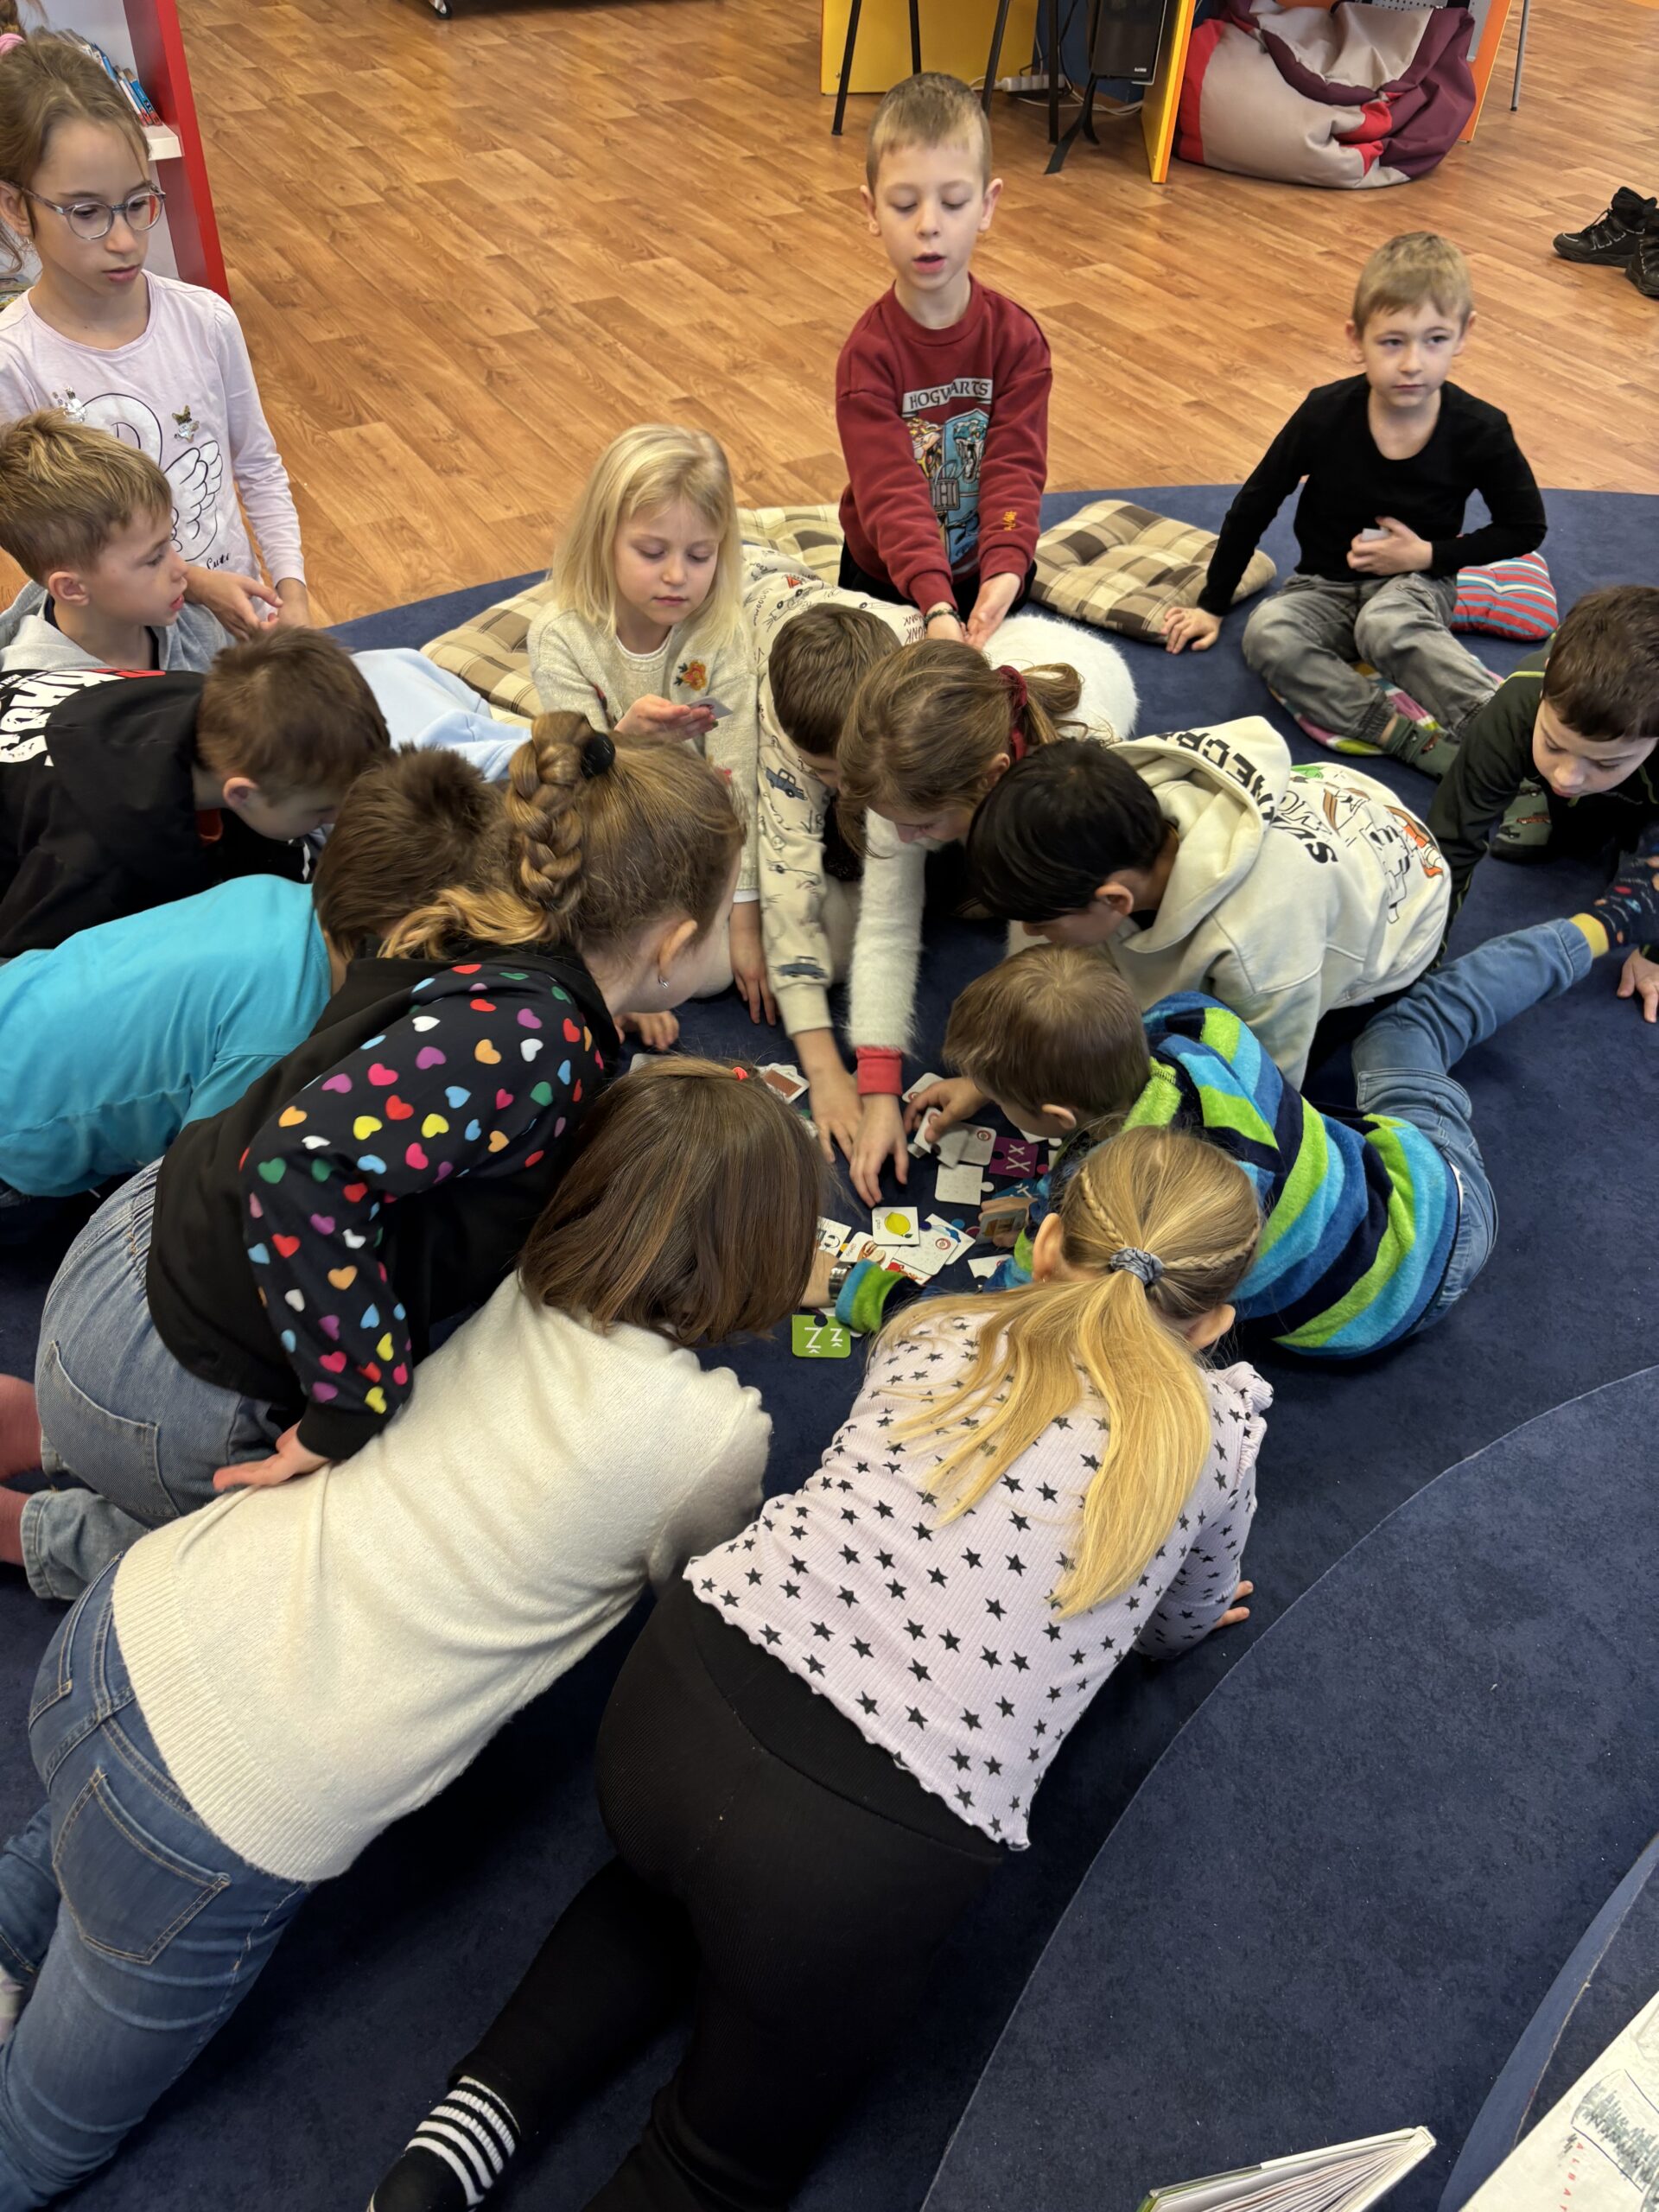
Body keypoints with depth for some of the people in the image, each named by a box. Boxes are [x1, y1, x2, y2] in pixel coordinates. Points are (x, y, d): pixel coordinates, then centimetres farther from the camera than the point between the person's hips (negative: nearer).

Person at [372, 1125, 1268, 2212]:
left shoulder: (933, 1330, 12)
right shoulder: (1215, 1428, 3)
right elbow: (1185, 1621, 23)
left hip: (675, 1709, 3)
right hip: (865, 1866, -3)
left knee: (669, 1888, 39)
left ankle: (480, 2116, 21)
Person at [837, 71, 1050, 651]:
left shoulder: (1017, 337, -12)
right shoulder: (868, 352, -19)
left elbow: (1015, 470, -20)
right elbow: (891, 491, -29)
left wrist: (1005, 573, -40)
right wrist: (936, 605, -44)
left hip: (987, 578, 1)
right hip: (888, 581, -1)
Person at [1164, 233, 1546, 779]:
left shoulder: (1480, 431, -14)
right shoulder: (1325, 414, -14)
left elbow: (1526, 528, 1)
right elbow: (1254, 506, -1)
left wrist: (1430, 554, -12)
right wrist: (1212, 605, 3)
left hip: (1417, 581, -2)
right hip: (1326, 585, 2)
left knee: (1387, 626, -39)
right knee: (1267, 633, -32)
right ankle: (1416, 737, -40)